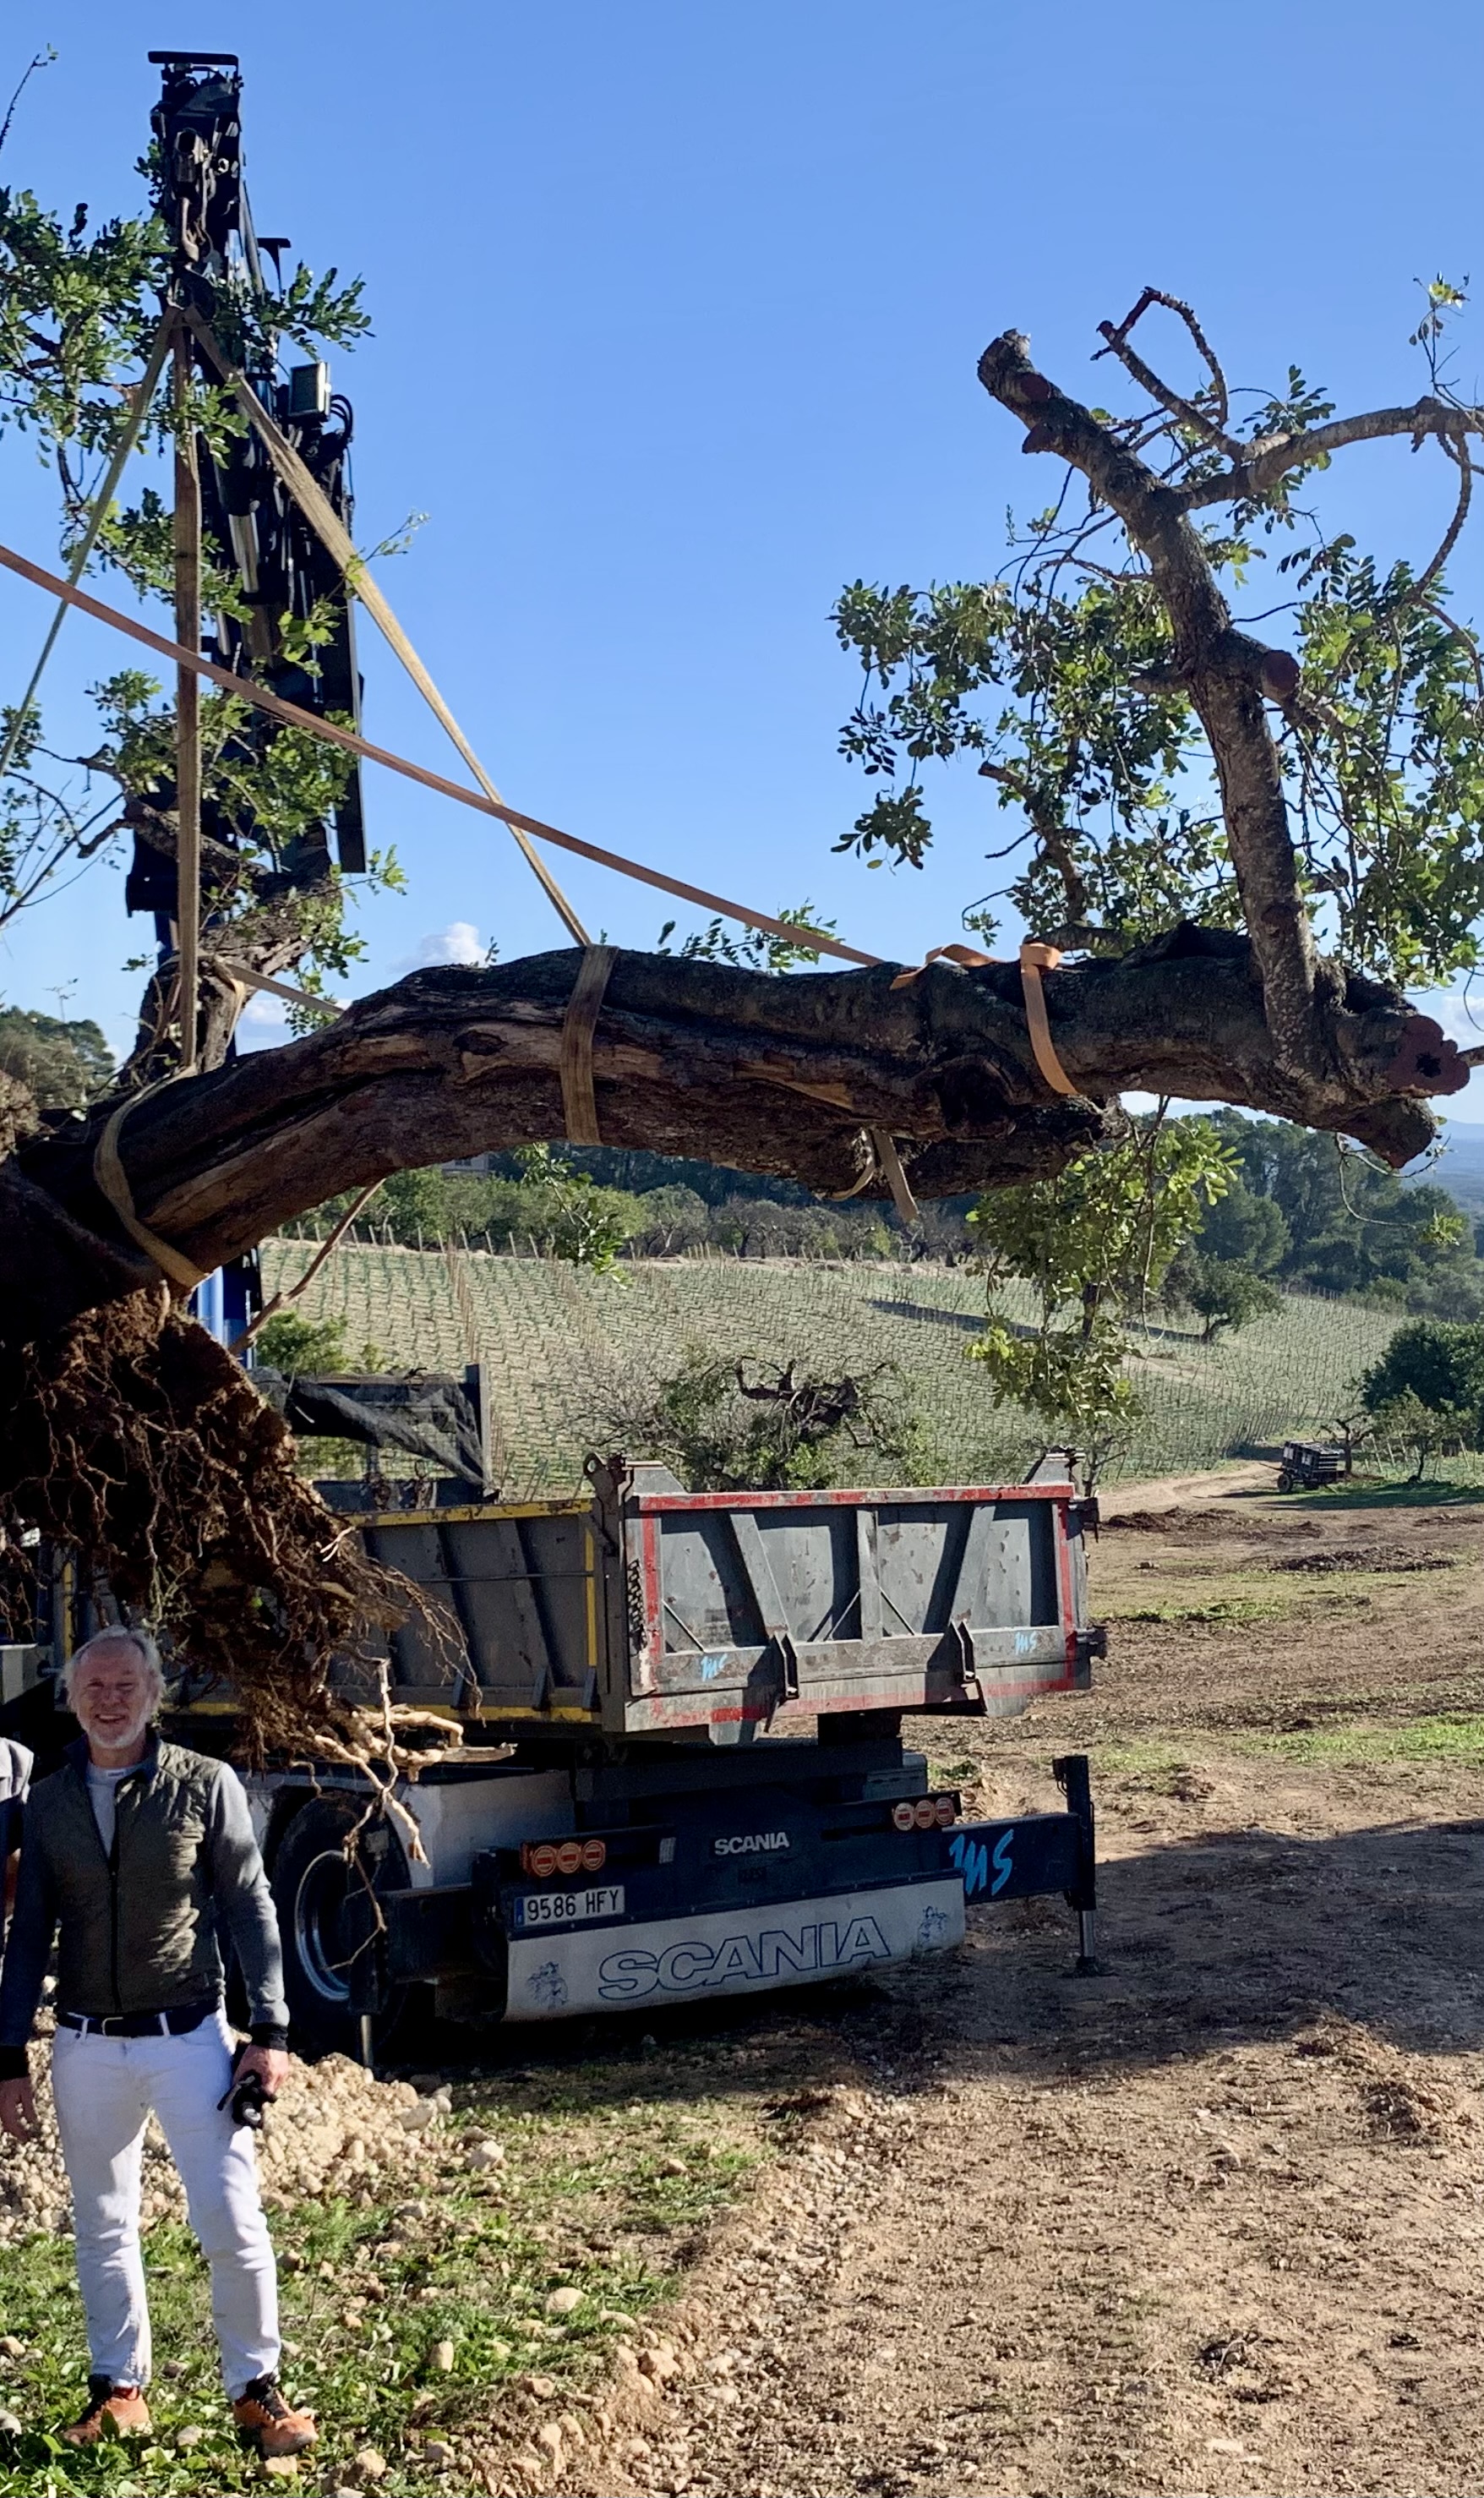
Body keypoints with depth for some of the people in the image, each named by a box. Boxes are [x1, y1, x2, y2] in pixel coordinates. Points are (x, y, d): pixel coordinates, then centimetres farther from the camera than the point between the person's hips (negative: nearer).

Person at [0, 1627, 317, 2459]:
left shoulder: (205, 1785, -6)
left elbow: (252, 1910, -3)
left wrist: (270, 2031, -7)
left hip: (189, 2040, -3)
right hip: (86, 2049, 3)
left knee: (233, 2225, -3)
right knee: (103, 2229, 14)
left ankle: (257, 2387, 14)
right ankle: (120, 2389, 30)